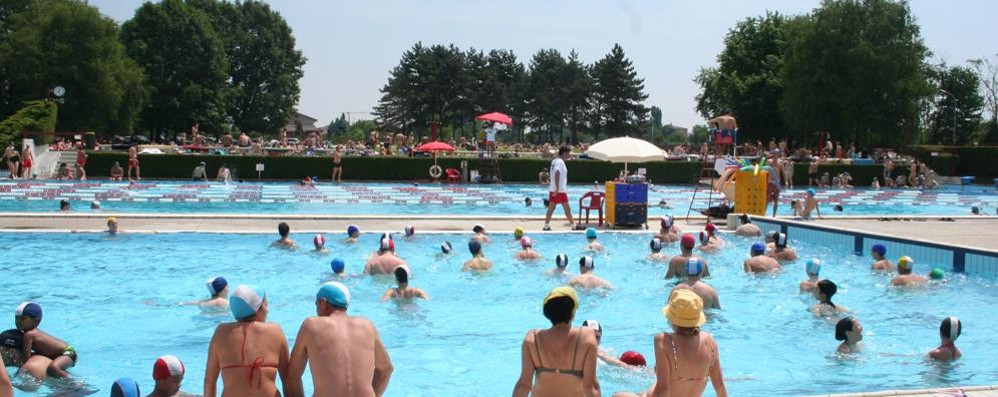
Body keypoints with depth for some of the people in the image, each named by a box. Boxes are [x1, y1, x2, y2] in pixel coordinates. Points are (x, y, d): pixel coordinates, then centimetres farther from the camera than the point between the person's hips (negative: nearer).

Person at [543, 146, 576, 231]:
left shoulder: (554, 161, 13)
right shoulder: (560, 162, -15)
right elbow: (557, 175, -25)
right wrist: (557, 188, -27)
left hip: (553, 189, 8)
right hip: (560, 190, -8)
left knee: (551, 208, 7)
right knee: (567, 208, 0)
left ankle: (546, 225, 5)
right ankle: (573, 225, 6)